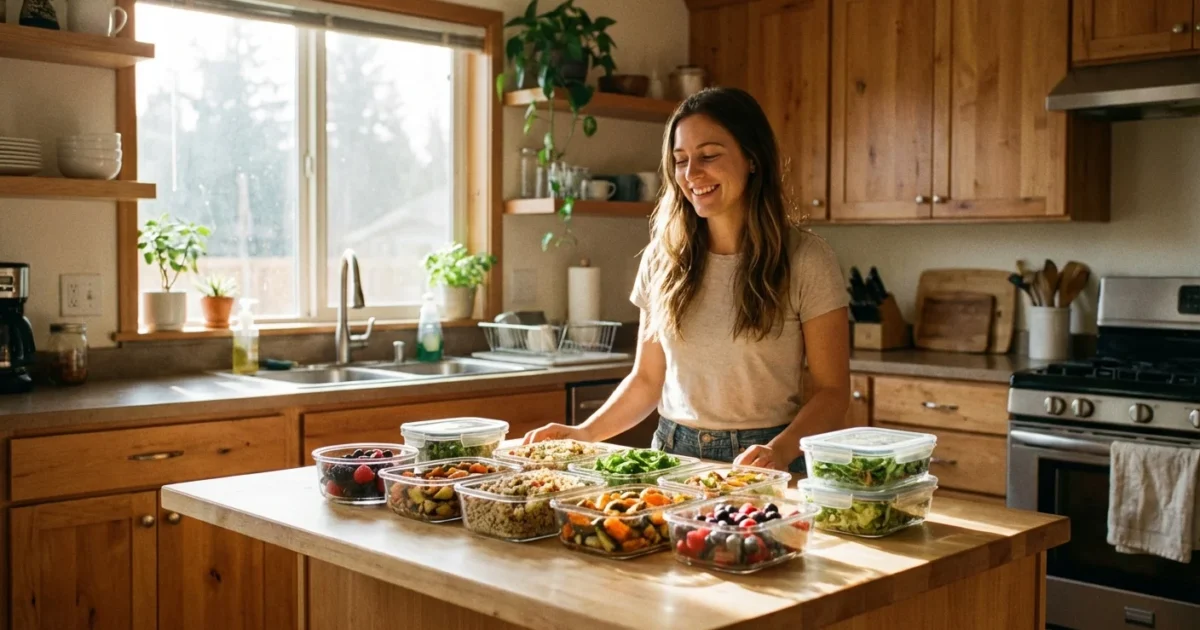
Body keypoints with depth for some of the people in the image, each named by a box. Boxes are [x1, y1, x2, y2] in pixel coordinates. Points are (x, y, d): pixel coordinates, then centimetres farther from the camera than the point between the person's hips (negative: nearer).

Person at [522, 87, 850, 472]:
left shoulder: (805, 259, -3)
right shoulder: (662, 258, 8)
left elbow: (832, 392, -3)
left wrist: (780, 450, -21)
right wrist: (586, 433, -1)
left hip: (760, 467, -2)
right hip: (672, 453, 3)